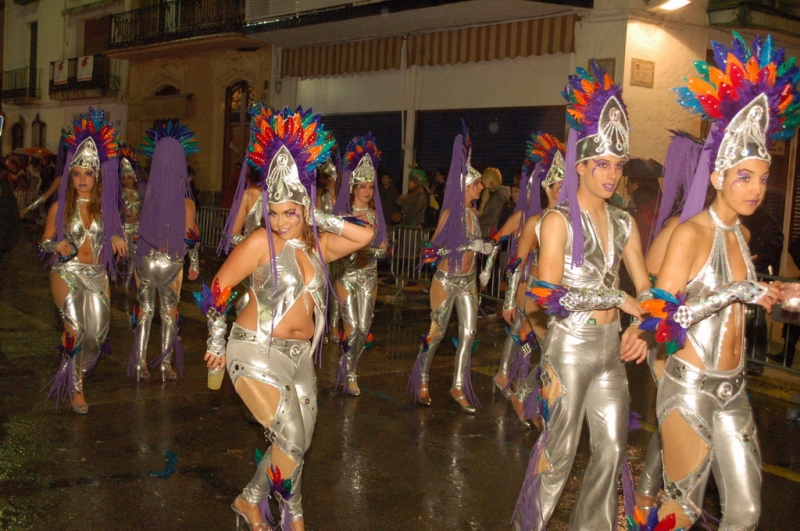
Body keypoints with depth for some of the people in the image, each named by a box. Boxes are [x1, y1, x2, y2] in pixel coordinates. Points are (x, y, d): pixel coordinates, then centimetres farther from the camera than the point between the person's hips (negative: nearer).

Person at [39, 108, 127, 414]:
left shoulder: (106, 205, 4)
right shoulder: (61, 206, -1)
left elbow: (114, 235, 15)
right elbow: (45, 241, 4)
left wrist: (117, 239, -8)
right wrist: (57, 245, -18)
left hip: (97, 275, 3)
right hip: (66, 274, -3)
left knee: (97, 331, 1)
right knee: (75, 327, -17)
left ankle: (75, 373, 28)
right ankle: (74, 388, -2)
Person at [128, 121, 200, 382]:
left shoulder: (147, 194, -6)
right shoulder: (185, 200, -9)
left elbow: (139, 230, 1)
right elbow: (190, 236, -4)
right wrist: (194, 262, 7)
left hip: (145, 260, 1)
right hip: (172, 263, -1)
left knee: (144, 310, 13)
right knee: (169, 312, 11)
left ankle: (140, 363, 15)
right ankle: (165, 365, 14)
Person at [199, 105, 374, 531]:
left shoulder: (317, 245, 3)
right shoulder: (260, 243, -11)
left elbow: (365, 235, 3)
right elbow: (219, 287, -7)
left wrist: (322, 221, -2)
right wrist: (216, 337, -2)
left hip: (299, 355, 6)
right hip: (257, 352, -6)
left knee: (296, 444, 10)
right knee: (292, 440, -10)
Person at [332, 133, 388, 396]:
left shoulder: (375, 214, 6)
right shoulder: (343, 214, -6)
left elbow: (382, 247, 8)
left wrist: (376, 250, -14)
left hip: (369, 277, 4)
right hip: (348, 276, -4)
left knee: (364, 328, 3)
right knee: (352, 326, -7)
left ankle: (348, 368, 21)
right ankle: (349, 375, 8)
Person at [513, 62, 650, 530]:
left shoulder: (623, 223, 8)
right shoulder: (559, 221, -10)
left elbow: (645, 288, 11)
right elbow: (550, 294, -18)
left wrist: (641, 330, -7)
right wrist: (617, 299, -18)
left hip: (611, 349, 6)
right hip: (569, 347, -6)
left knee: (613, 448, 12)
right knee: (560, 450, 5)